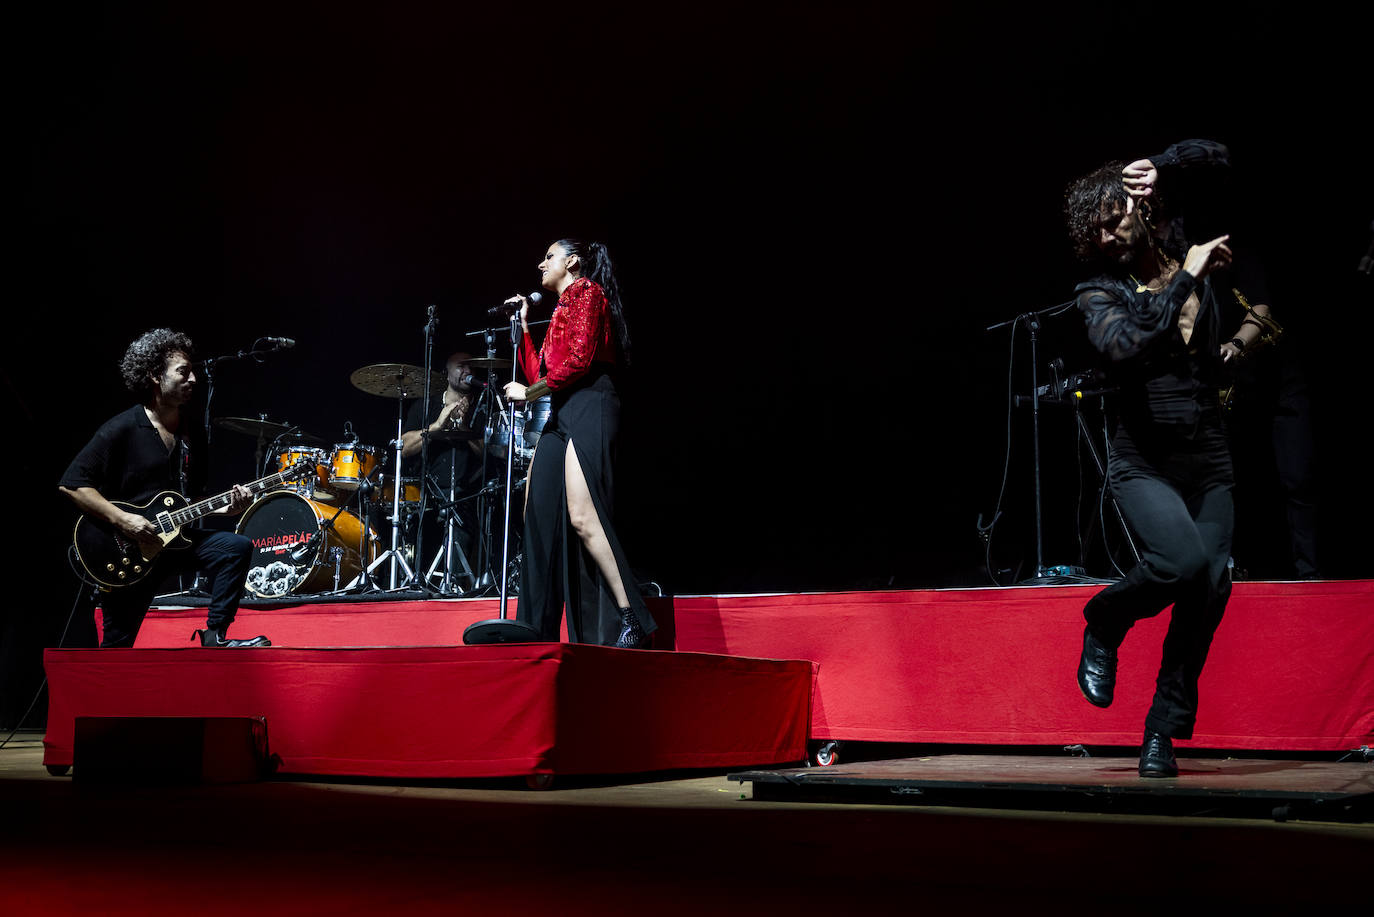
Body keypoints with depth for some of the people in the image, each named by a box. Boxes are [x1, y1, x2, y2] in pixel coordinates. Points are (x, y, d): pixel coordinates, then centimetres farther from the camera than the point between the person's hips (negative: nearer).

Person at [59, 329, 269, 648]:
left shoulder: (187, 432, 9)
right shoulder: (121, 430, -12)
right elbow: (72, 483, -16)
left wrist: (223, 508, -2)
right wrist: (122, 520, -23)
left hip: (171, 535, 6)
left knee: (237, 547, -16)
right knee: (116, 646, -2)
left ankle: (214, 636, -12)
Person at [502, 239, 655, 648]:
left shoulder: (587, 293, 0)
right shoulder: (563, 309, 28)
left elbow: (579, 360, -13)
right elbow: (539, 374, 24)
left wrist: (528, 393, -7)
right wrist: (523, 326, 25)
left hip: (588, 408, -10)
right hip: (562, 415, 10)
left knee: (582, 516, -22)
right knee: (539, 512, 3)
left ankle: (630, 619, -24)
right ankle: (537, 633, 6)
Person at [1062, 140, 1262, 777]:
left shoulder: (1191, 257, 6)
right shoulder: (1099, 292, -3)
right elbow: (1129, 347, -24)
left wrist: (1162, 171, -2)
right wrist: (1185, 280, -21)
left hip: (1209, 459, 4)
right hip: (1143, 462, -4)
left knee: (1211, 585, -6)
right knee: (1183, 560, -28)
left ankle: (1163, 731, 7)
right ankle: (1104, 624, 4)